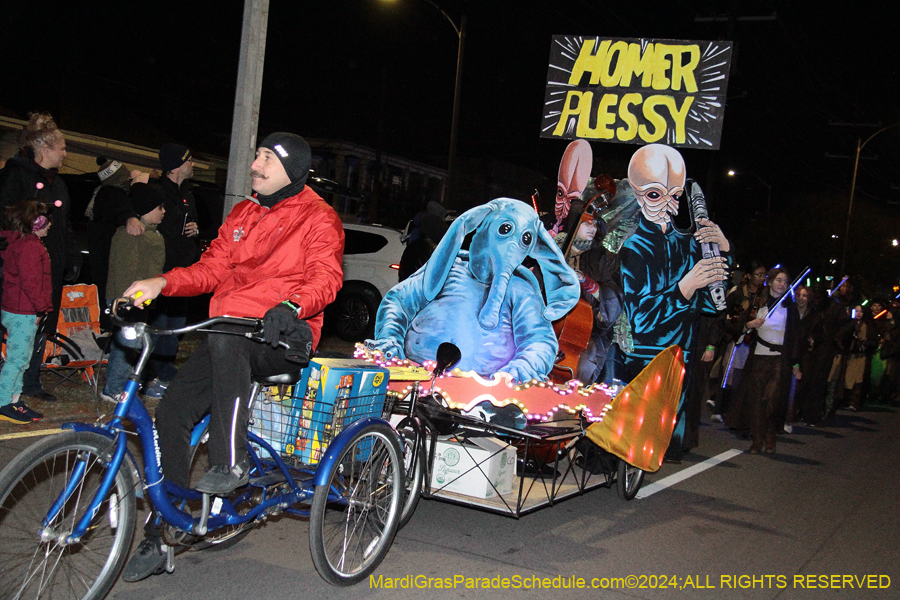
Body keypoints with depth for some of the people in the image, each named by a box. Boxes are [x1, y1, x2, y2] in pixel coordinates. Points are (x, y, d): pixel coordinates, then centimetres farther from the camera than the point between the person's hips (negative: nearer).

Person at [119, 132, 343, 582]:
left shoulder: (317, 218, -1)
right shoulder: (242, 214, 20)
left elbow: (325, 278, -15)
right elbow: (212, 270, 13)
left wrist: (292, 306, -36)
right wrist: (162, 283, -4)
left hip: (283, 338, -6)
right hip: (229, 342, 6)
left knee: (226, 335, -38)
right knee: (171, 411, -7)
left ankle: (230, 462, -28)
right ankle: (157, 541, 3)